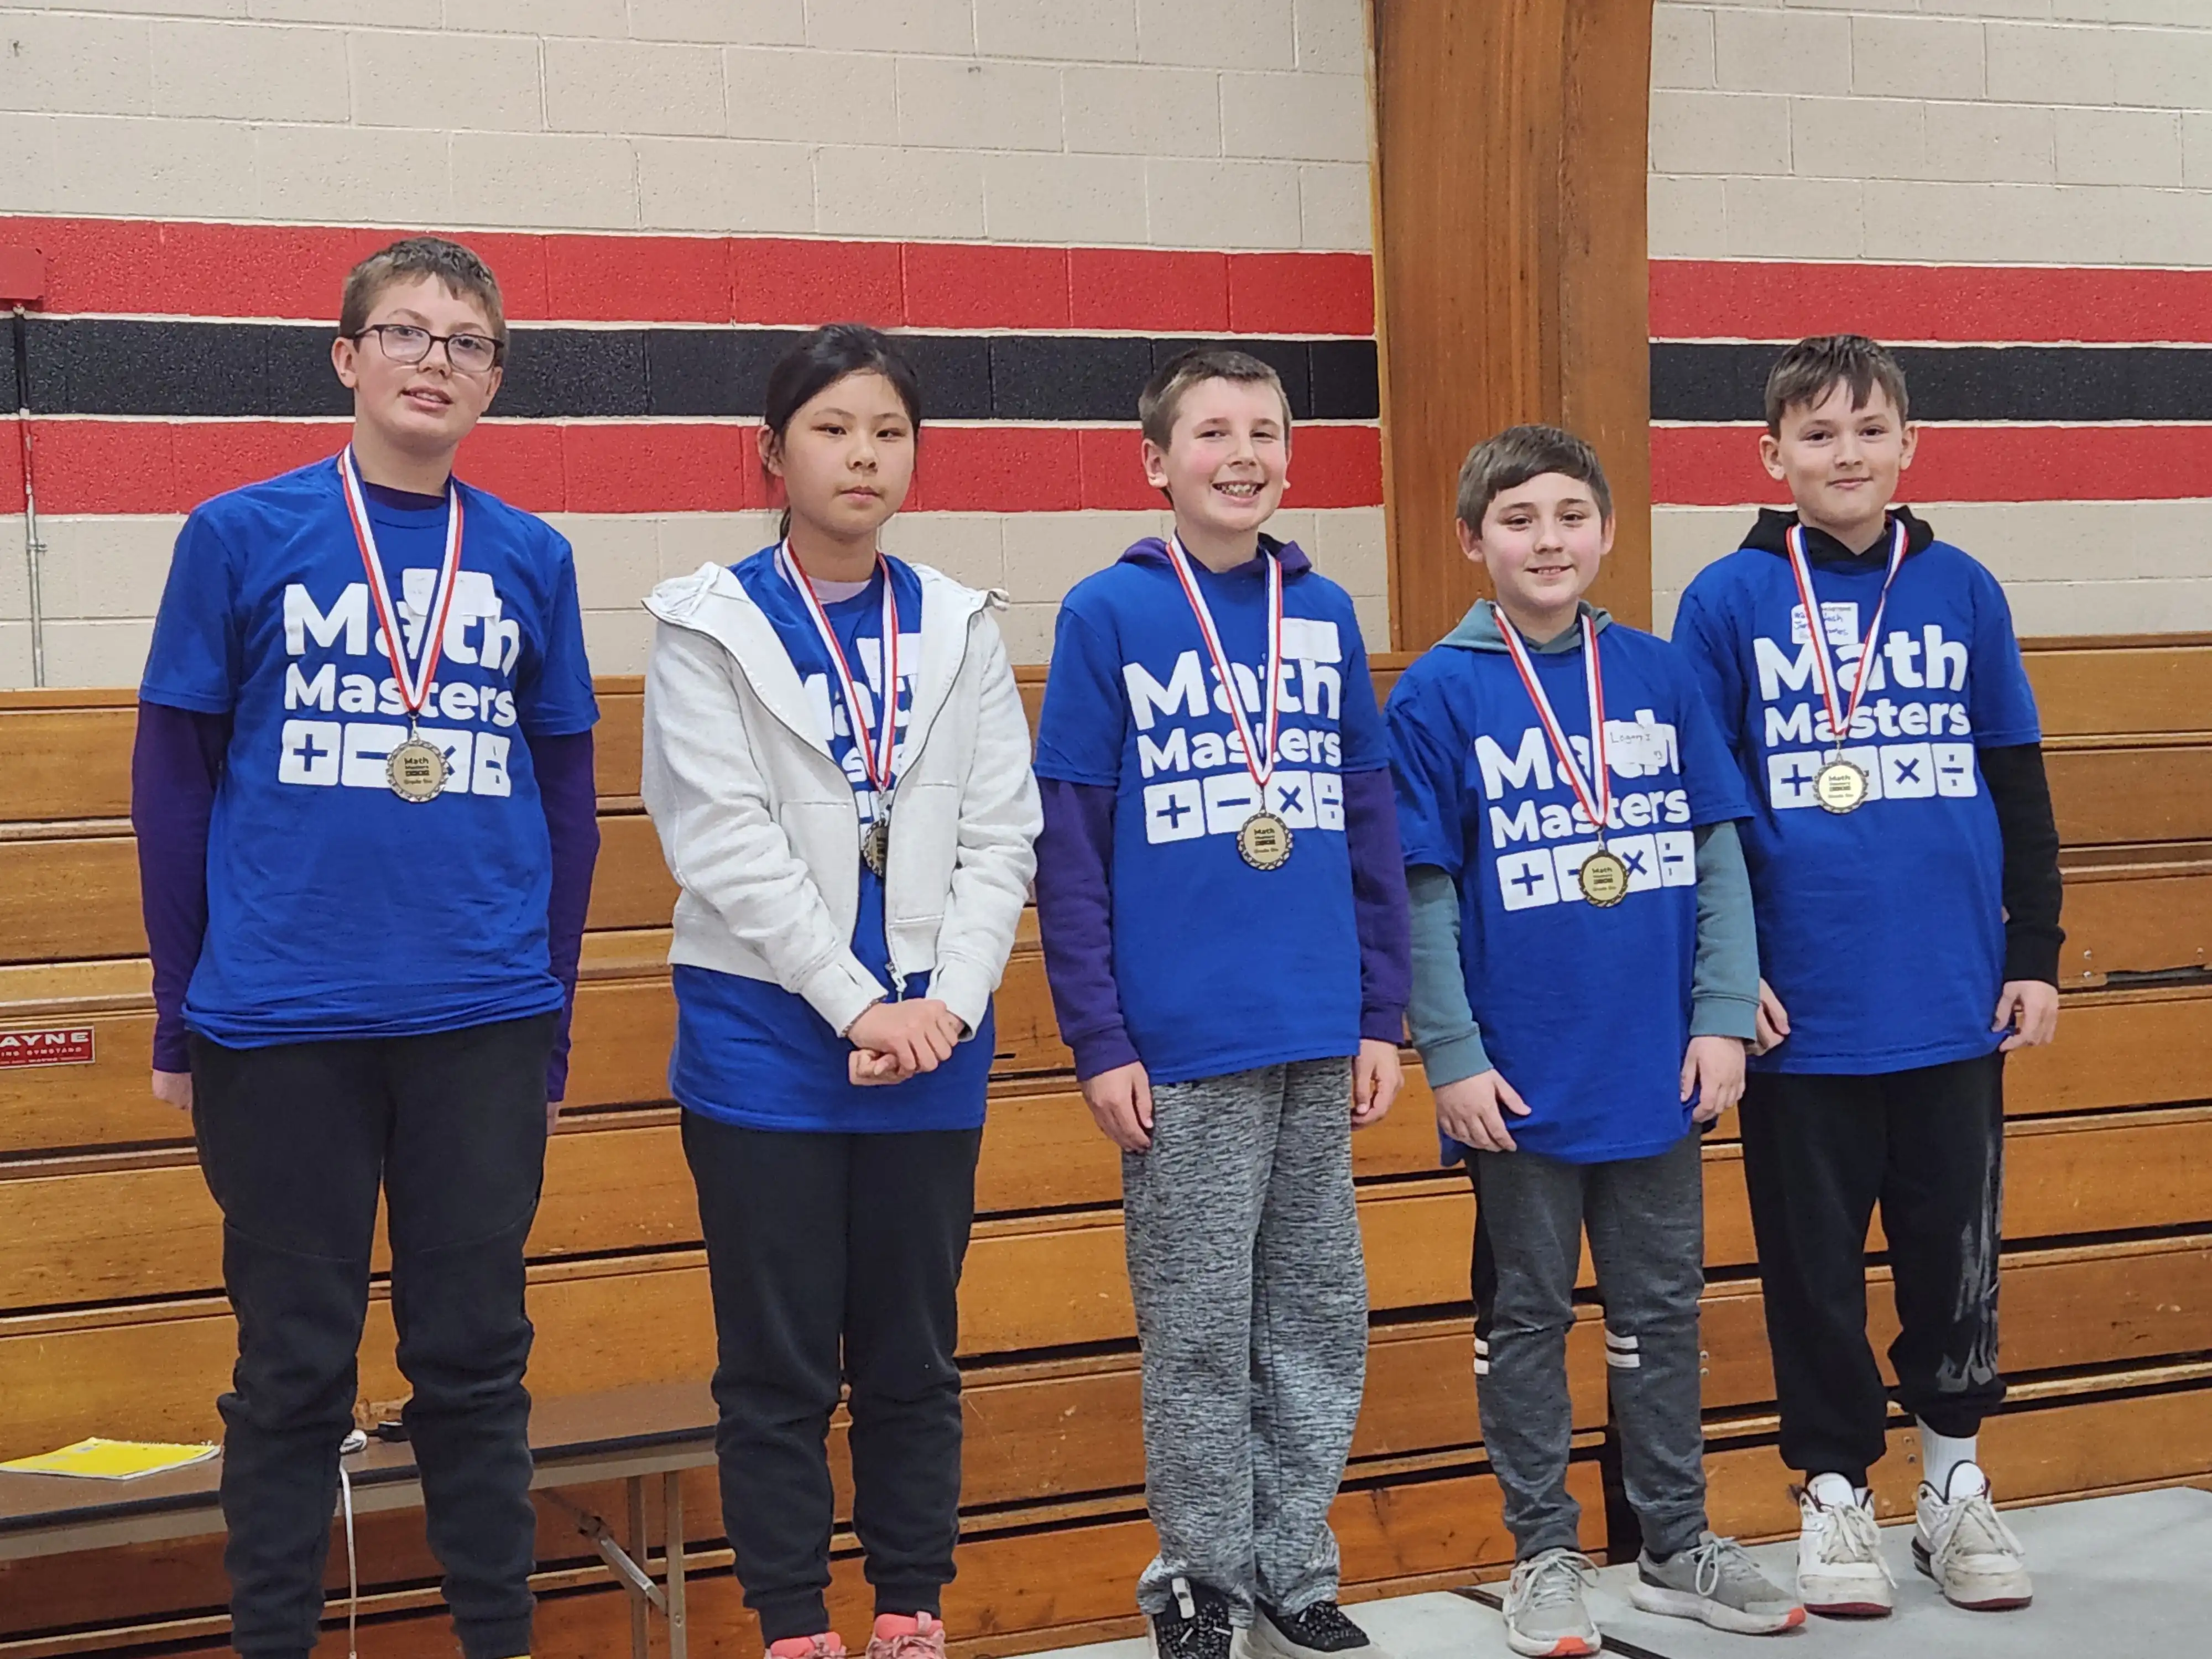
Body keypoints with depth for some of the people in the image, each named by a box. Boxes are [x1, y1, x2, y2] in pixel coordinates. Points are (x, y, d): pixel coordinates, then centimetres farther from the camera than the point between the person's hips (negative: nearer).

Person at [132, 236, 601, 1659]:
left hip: (484, 1025, 2)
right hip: (283, 1028, -2)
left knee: (475, 1355, 10)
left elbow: (567, 797, 11)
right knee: (295, 1364, 7)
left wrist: (553, 1020, 9)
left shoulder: (531, 560, 6)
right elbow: (172, 781, 3)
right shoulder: (242, 537, 0)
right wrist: (181, 1017, 1)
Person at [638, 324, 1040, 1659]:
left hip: (932, 1041, 3)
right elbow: (726, 842, -10)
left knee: (915, 1355, 10)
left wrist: (948, 1004, -10)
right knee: (780, 1364, 3)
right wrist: (856, 1004, -14)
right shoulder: (710, 627, -2)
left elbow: (1003, 835, 3)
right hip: (767, 1037, -3)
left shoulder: (960, 629, 8)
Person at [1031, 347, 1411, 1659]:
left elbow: (1372, 826, 11)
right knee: (1200, 1334, 5)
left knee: (1321, 1321, 11)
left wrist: (1383, 1014, 7)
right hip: (1182, 1048, -4)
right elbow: (1069, 848, -4)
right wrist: (1098, 1039, -9)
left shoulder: (1325, 614, 8)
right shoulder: (1108, 616, -3)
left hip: (1321, 1049, 4)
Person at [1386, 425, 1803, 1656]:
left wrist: (1724, 1016, -2)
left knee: (1662, 1311, 13)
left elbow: (1719, 856, 5)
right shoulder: (1438, 696, -6)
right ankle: (1547, 1556, 21)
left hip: (1660, 1072, 3)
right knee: (1527, 1319, 9)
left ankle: (1678, 1545, 27)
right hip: (1522, 1081, -3)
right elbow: (1423, 895, -6)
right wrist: (1453, 1058, -9)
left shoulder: (1660, 676, 3)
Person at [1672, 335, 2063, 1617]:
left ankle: (1957, 1484, 27)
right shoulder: (1729, 601, -2)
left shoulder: (1962, 593, 5)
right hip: (1802, 1016, -2)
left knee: (1957, 1252, 11)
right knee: (1815, 1261, 8)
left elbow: (2019, 789, 10)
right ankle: (1836, 1494, 22)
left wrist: (2036, 955, 7)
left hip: (1955, 1007, 2)